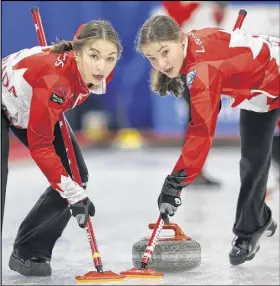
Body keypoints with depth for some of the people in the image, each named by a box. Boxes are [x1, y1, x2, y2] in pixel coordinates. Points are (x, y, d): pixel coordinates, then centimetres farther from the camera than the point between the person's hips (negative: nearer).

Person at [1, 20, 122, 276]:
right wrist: (73, 193, -38)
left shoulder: (103, 73, -23)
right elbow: (39, 146, -36)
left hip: (34, 109, 7)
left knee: (76, 176, -3)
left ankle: (30, 253, 7)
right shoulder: (54, 77, -43)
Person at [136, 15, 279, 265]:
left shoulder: (203, 68, -38)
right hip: (258, 92, 8)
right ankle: (251, 228, 23)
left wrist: (174, 184, -39)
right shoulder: (193, 44, -15)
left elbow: (201, 132, -40)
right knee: (253, 160, 10)